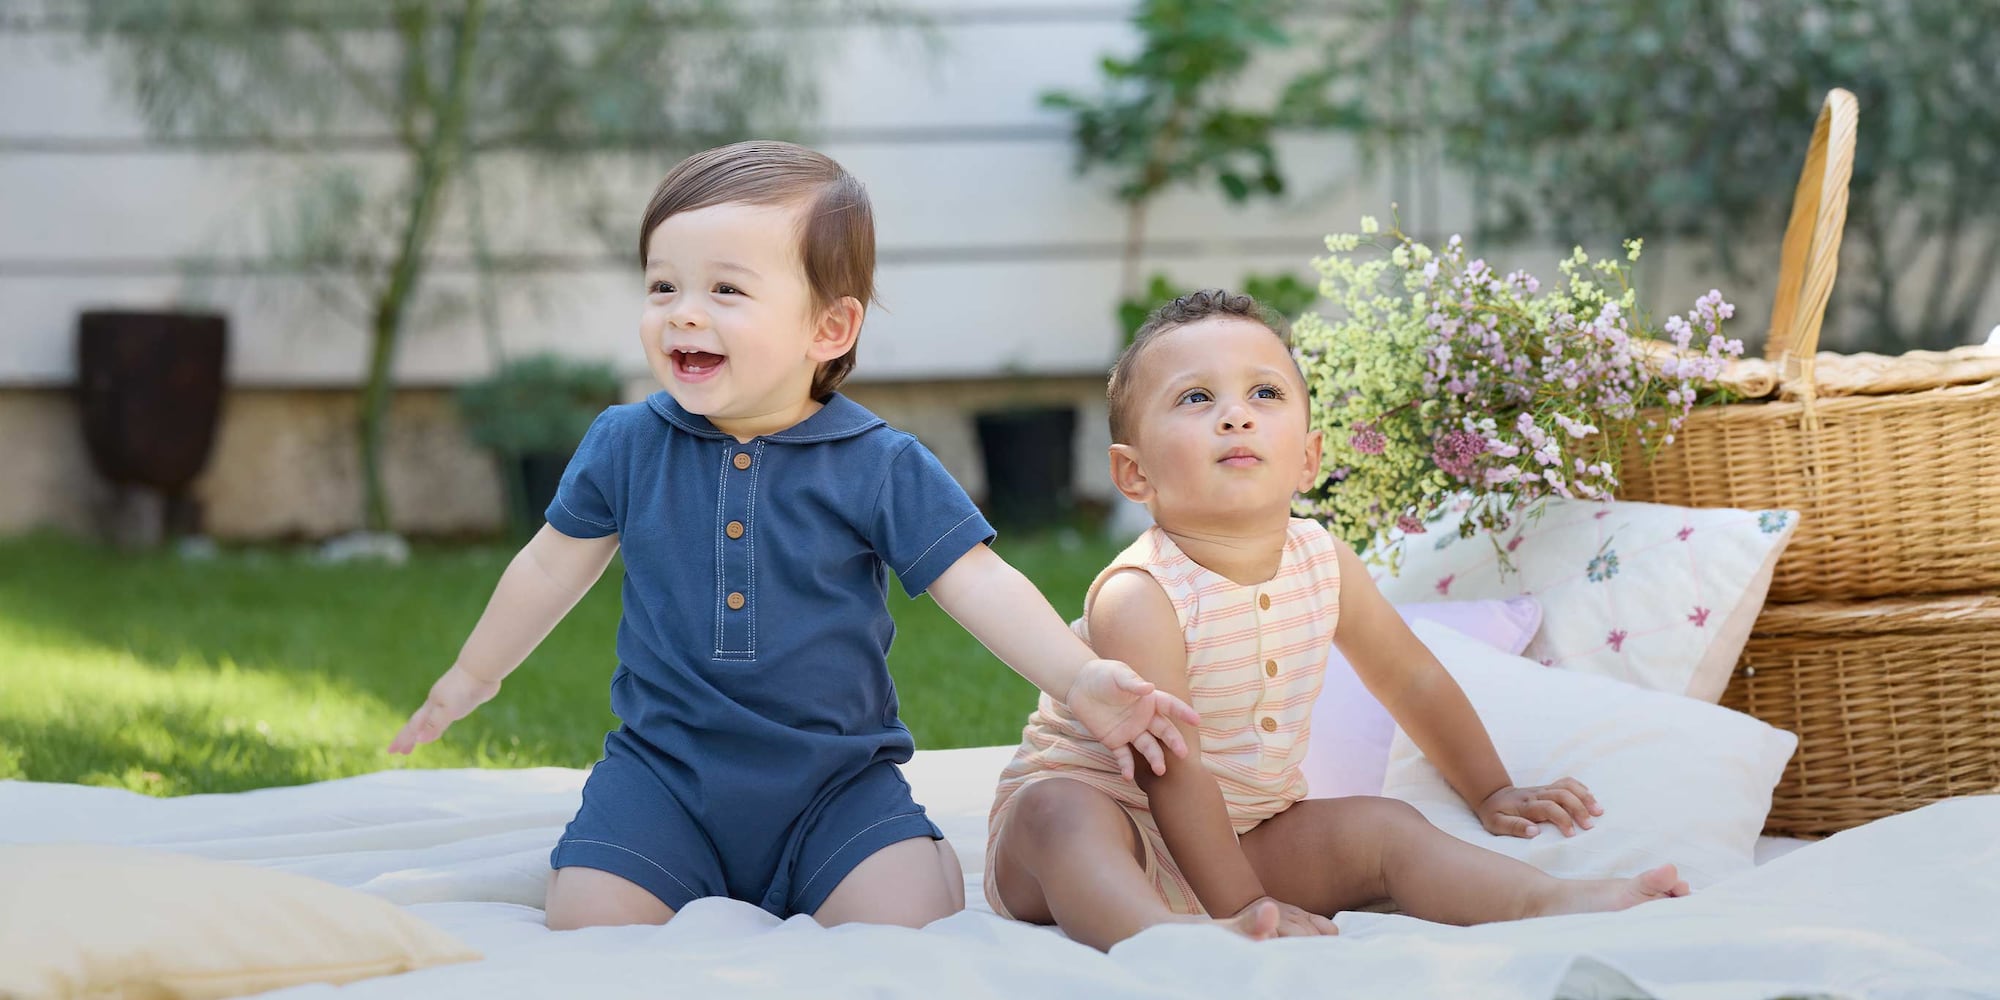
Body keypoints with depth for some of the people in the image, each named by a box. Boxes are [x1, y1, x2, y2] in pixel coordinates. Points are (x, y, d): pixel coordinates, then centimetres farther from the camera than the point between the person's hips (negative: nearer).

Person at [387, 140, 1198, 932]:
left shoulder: (882, 468, -7)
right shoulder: (625, 447, 0)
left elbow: (979, 584, -9)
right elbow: (552, 569, 15)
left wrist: (1079, 678, -25)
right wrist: (472, 677, 27)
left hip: (838, 777, -2)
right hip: (664, 771, 2)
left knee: (912, 919, -22)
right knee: (585, 921, -18)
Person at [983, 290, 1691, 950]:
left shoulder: (1324, 564, -3)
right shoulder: (1139, 598, -25)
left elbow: (1412, 681, 14)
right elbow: (1173, 772, -27)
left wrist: (1491, 794, 22)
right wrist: (1243, 906, -31)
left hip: (1245, 833, 7)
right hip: (1105, 820, -7)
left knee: (1381, 828, -10)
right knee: (1056, 810, -37)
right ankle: (1168, 935, -65)